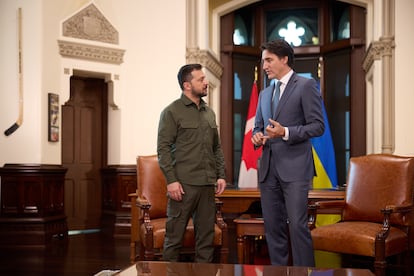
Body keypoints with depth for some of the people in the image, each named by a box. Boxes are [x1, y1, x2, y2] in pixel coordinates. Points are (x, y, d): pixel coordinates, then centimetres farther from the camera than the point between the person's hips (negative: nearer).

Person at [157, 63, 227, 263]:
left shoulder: (209, 113, 15)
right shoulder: (172, 112, -3)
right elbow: (163, 148, -8)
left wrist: (221, 175, 10)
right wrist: (171, 180, -15)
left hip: (208, 185, 6)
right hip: (183, 184, -6)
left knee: (206, 236, 9)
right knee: (174, 236, 0)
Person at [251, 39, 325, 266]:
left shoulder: (306, 86, -1)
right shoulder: (265, 93, 19)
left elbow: (318, 126, -7)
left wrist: (285, 133, -19)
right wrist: (257, 136, 0)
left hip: (294, 167, -6)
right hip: (268, 168, 6)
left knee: (297, 225, -10)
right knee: (273, 226, 8)